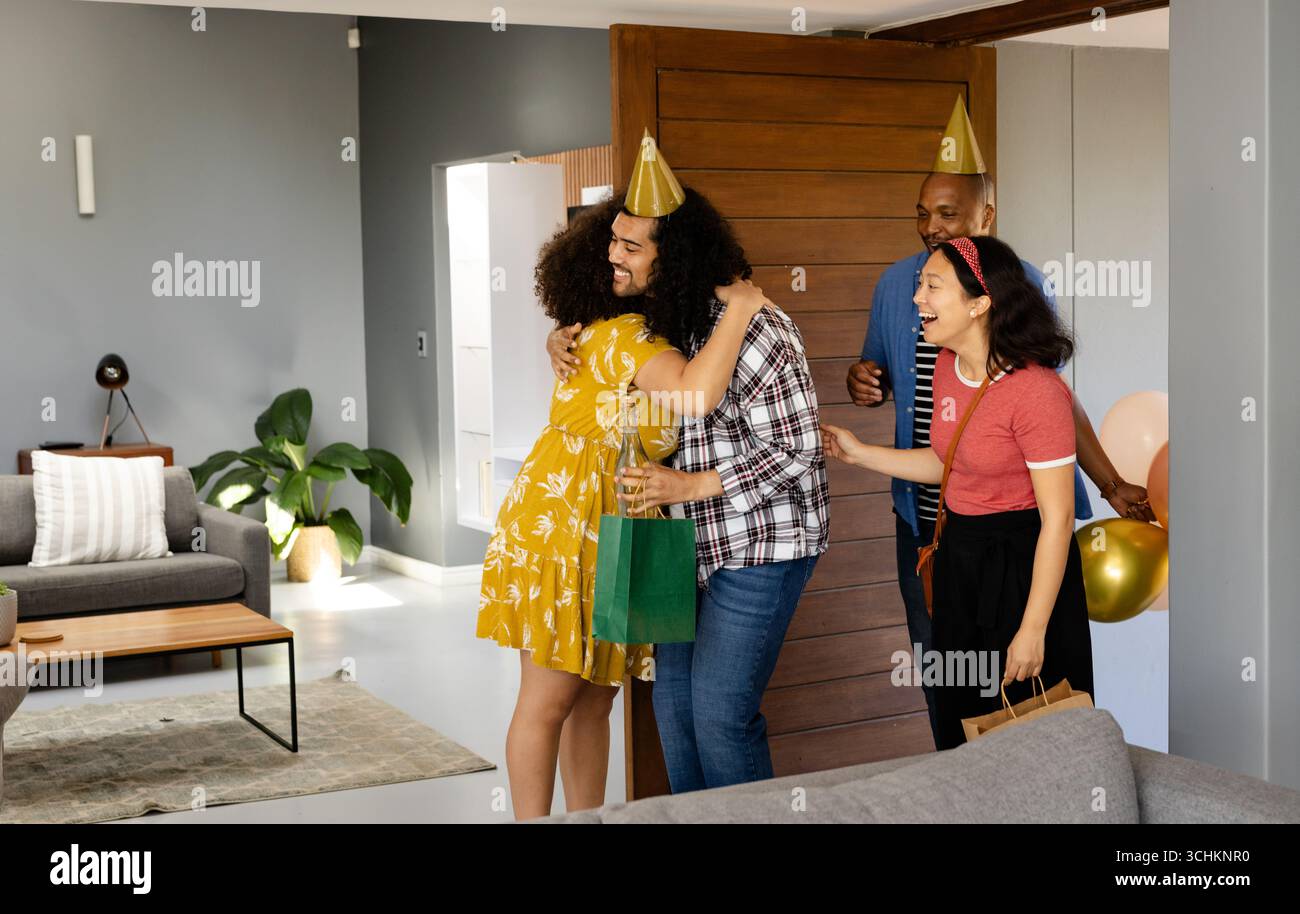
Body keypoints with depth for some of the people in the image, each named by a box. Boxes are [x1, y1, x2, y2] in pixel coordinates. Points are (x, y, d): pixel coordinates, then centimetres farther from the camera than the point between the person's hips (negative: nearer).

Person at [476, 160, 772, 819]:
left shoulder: (670, 331, 7)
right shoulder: (620, 333, -21)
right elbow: (694, 395, -36)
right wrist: (738, 308, -24)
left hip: (618, 531, 8)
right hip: (562, 522, -8)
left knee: (594, 694, 14)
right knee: (549, 697, -1)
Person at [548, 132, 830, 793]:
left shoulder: (750, 330, -21)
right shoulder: (654, 319, 4)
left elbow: (797, 452, -19)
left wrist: (694, 485, -21)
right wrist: (562, 337, 4)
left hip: (759, 547, -8)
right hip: (691, 542, 8)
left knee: (720, 711, -7)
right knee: (673, 696, 13)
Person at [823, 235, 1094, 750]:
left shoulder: (1035, 390, -24)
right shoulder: (947, 366, 2)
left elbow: (1057, 519, -21)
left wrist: (1032, 631, -21)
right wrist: (859, 453, 8)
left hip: (1020, 565, -8)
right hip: (960, 553, 8)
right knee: (958, 713, 21)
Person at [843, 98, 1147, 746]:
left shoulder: (1022, 285, -2)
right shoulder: (896, 285, 5)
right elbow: (878, 375, 18)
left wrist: (1113, 486, 1)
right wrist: (862, 383, -7)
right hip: (924, 516, 3)